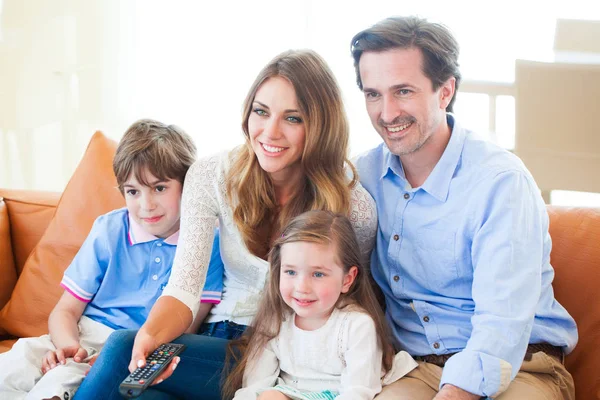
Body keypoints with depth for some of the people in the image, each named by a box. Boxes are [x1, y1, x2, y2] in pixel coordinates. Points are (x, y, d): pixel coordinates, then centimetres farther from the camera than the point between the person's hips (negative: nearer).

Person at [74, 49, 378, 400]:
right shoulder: (211, 176, -7)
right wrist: (151, 335, -36)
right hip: (227, 339, 4)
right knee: (129, 349, -28)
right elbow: (185, 287, -14)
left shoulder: (354, 206, -14)